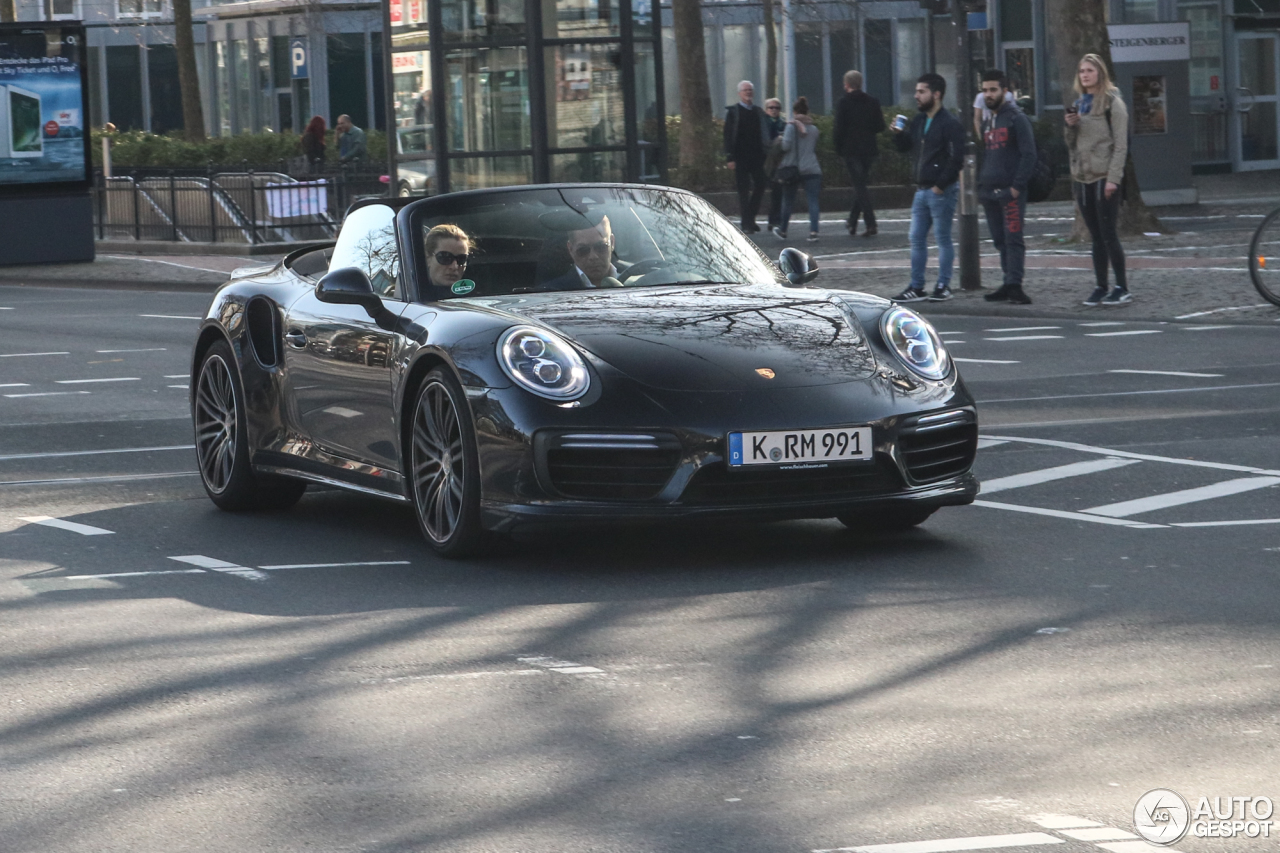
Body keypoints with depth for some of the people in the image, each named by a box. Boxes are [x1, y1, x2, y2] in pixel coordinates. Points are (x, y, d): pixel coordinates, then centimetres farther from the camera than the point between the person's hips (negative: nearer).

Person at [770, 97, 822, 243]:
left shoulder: (792, 126, -6)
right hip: (812, 169, 2)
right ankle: (813, 232, -19)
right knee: (813, 201, -6)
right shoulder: (813, 128, 10)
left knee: (788, 201, 13)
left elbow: (786, 146, -14)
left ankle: (782, 230, 26)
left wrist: (780, 140, 6)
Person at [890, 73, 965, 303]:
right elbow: (904, 146, 23)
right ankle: (916, 288, 13)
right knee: (917, 239, 8)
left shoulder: (950, 124, -12)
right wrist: (898, 134, 2)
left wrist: (941, 185, -18)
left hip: (942, 191, -9)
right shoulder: (919, 121, 14)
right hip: (922, 189, 9)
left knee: (943, 238, 0)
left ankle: (943, 286, 7)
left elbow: (956, 159, -17)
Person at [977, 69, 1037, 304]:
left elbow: (1028, 155, -10)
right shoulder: (987, 122, 18)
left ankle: (1014, 285, -13)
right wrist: (981, 185, 12)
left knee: (1013, 239, -10)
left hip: (1009, 191, -7)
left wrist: (1017, 186, -16)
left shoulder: (1016, 119, -4)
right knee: (1000, 241, 7)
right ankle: (1009, 284, 10)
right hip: (989, 192, 7)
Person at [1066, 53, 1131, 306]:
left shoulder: (1112, 103, -5)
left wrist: (1113, 178, -18)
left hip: (1104, 178, -7)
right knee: (1096, 237, 8)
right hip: (1082, 178, 7)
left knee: (1108, 233, -7)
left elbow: (1120, 145, -10)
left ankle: (1122, 288, -4)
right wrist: (1070, 126, -1)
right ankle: (1101, 287, 11)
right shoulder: (1079, 104, 15)